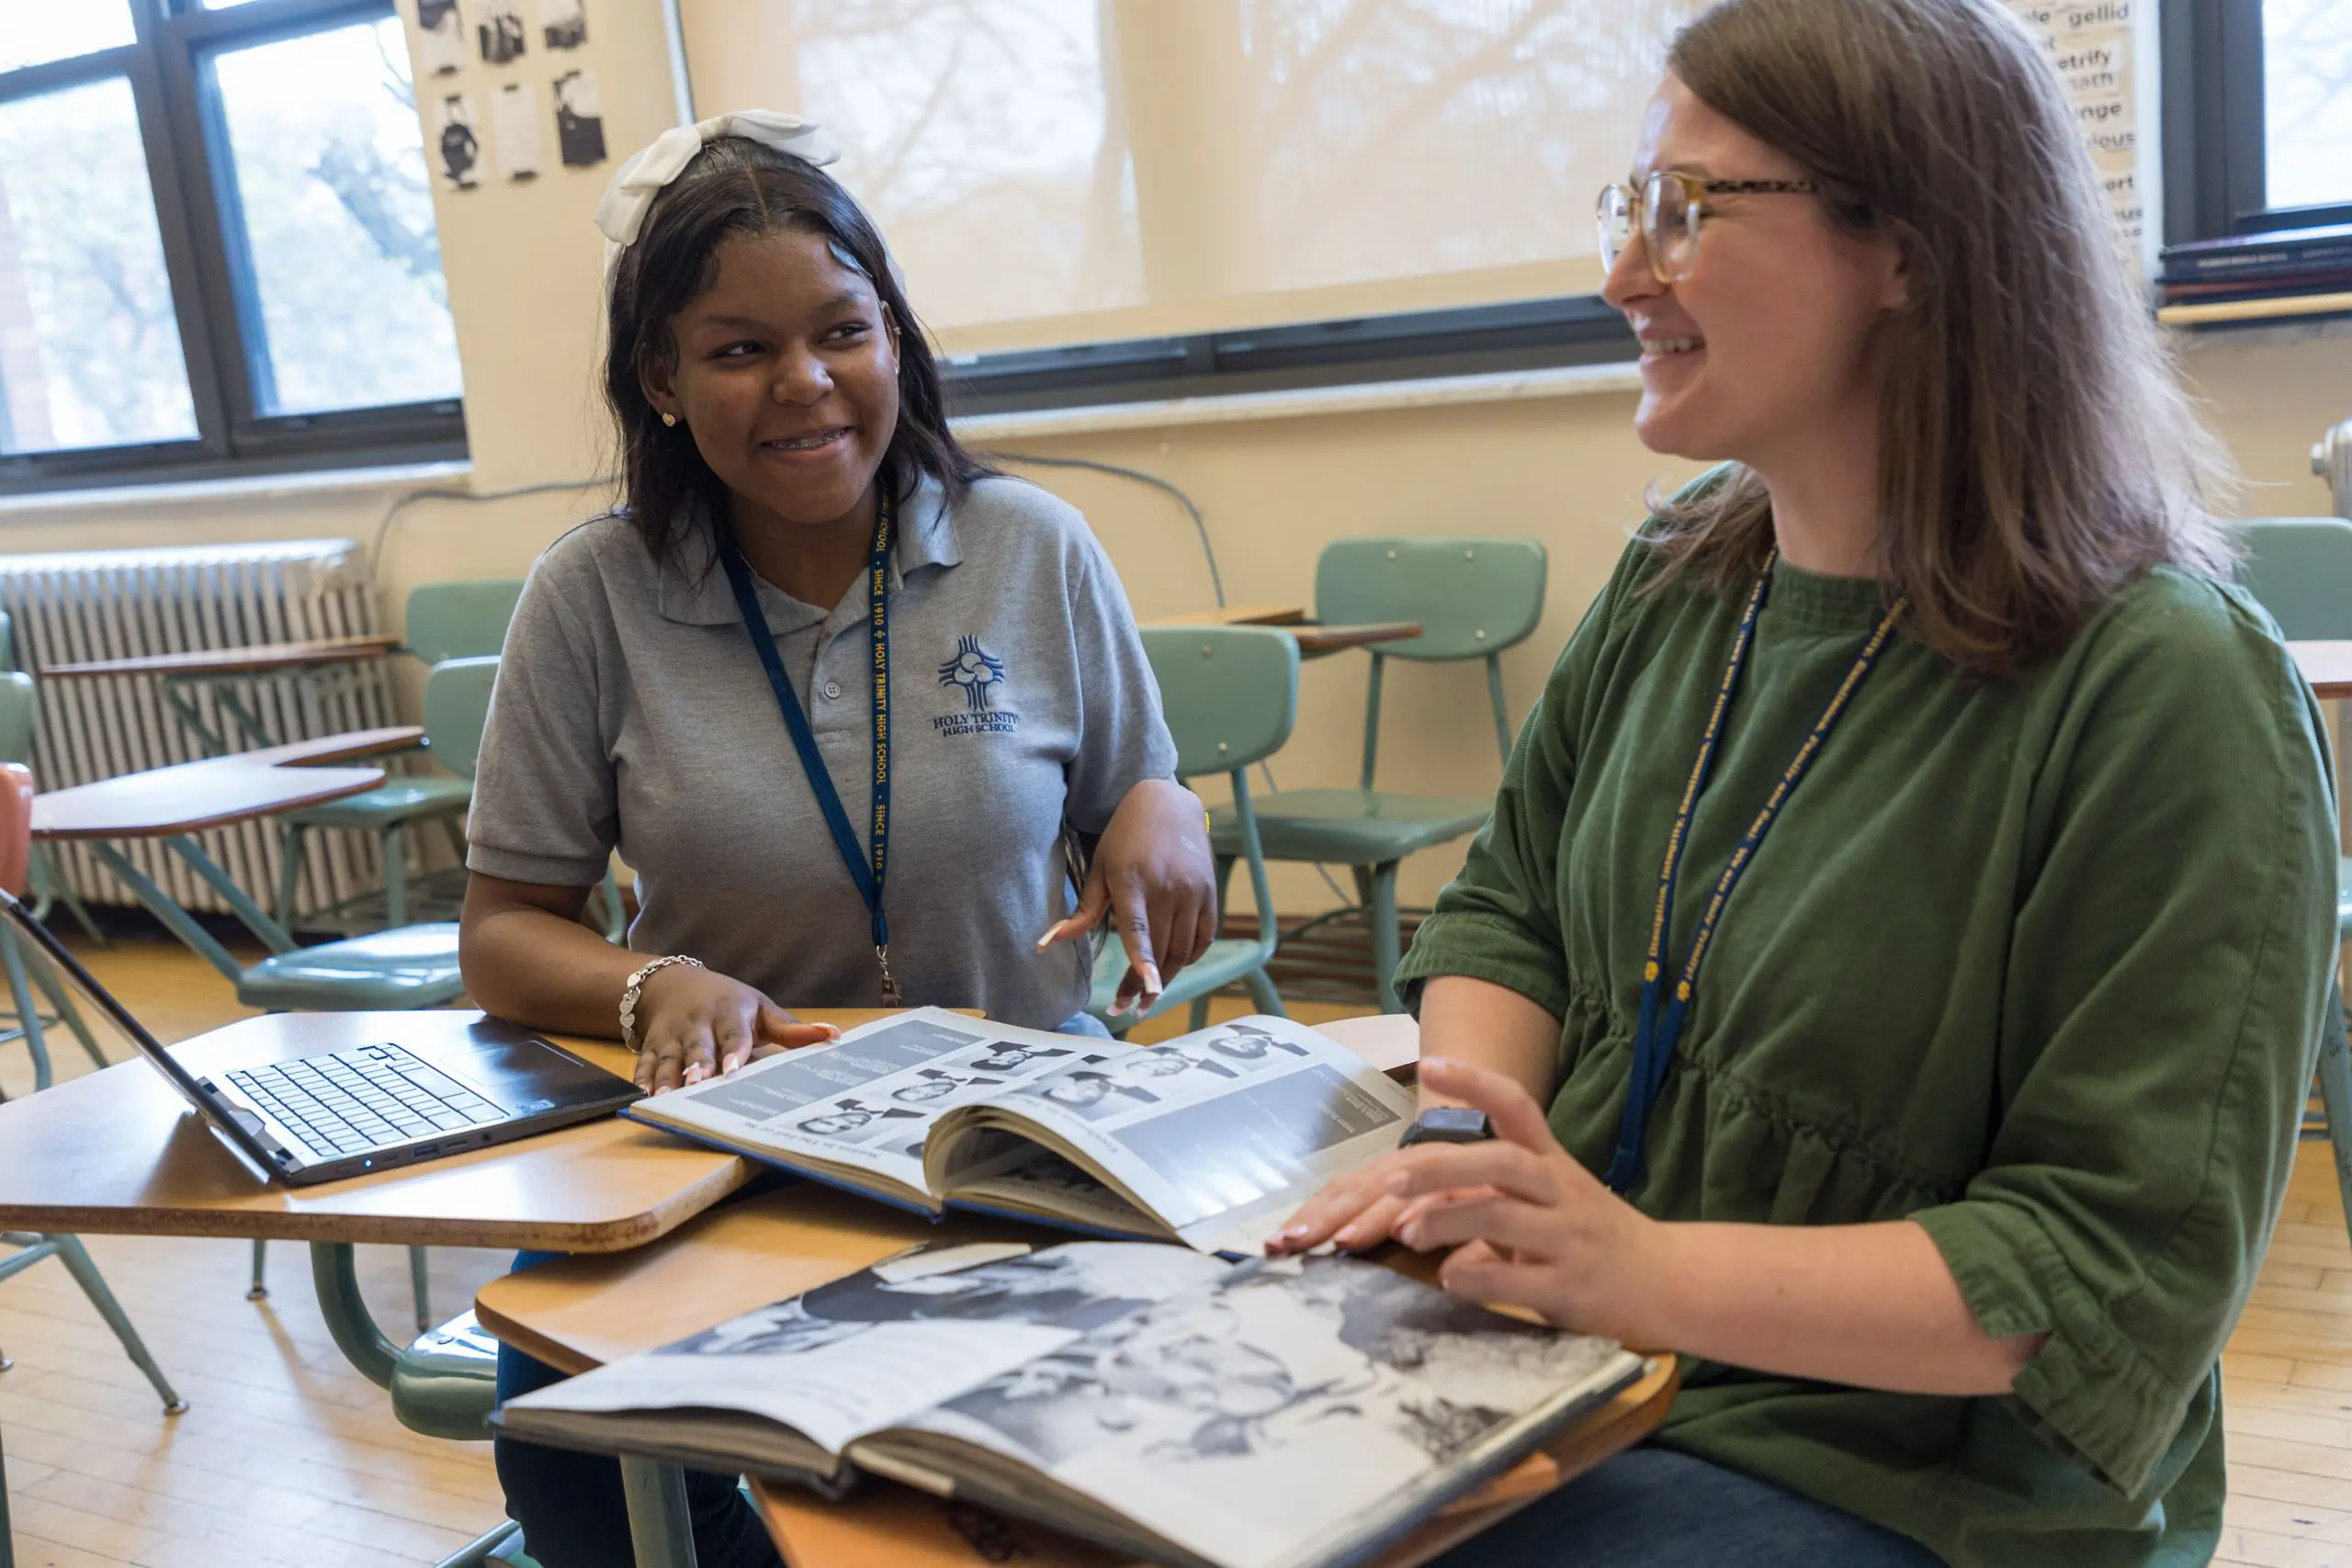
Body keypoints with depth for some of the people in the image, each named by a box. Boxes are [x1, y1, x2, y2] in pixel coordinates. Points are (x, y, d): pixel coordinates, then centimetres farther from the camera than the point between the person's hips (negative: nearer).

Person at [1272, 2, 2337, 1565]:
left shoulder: (2168, 690, -17)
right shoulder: (1678, 584, 5)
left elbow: (2125, 1268, -18)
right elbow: (1507, 911, 12)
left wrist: (1647, 1269, -28)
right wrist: (1466, 1139, -9)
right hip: (1563, 1380, 6)